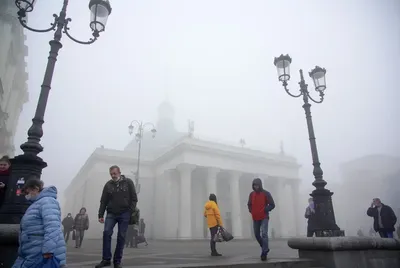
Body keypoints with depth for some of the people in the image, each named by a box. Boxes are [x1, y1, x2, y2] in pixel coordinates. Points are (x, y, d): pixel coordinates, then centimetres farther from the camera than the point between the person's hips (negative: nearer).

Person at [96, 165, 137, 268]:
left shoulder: (128, 182, -1)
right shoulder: (108, 185, 5)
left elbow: (134, 198, -1)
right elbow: (103, 201, 7)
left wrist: (131, 212, -9)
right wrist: (100, 215, 1)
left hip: (124, 214, -2)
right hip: (111, 213, 2)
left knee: (121, 237, 2)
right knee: (106, 233, -13)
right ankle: (106, 259, -1)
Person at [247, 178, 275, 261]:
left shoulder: (266, 193, -6)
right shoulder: (251, 194, 5)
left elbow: (272, 205, -5)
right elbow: (249, 204, 18)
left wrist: (265, 210, -16)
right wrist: (251, 211, 2)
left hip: (264, 218, -5)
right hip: (255, 218, 5)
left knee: (264, 234, -16)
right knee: (257, 235, 12)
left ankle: (264, 253, -9)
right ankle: (265, 248, 33)